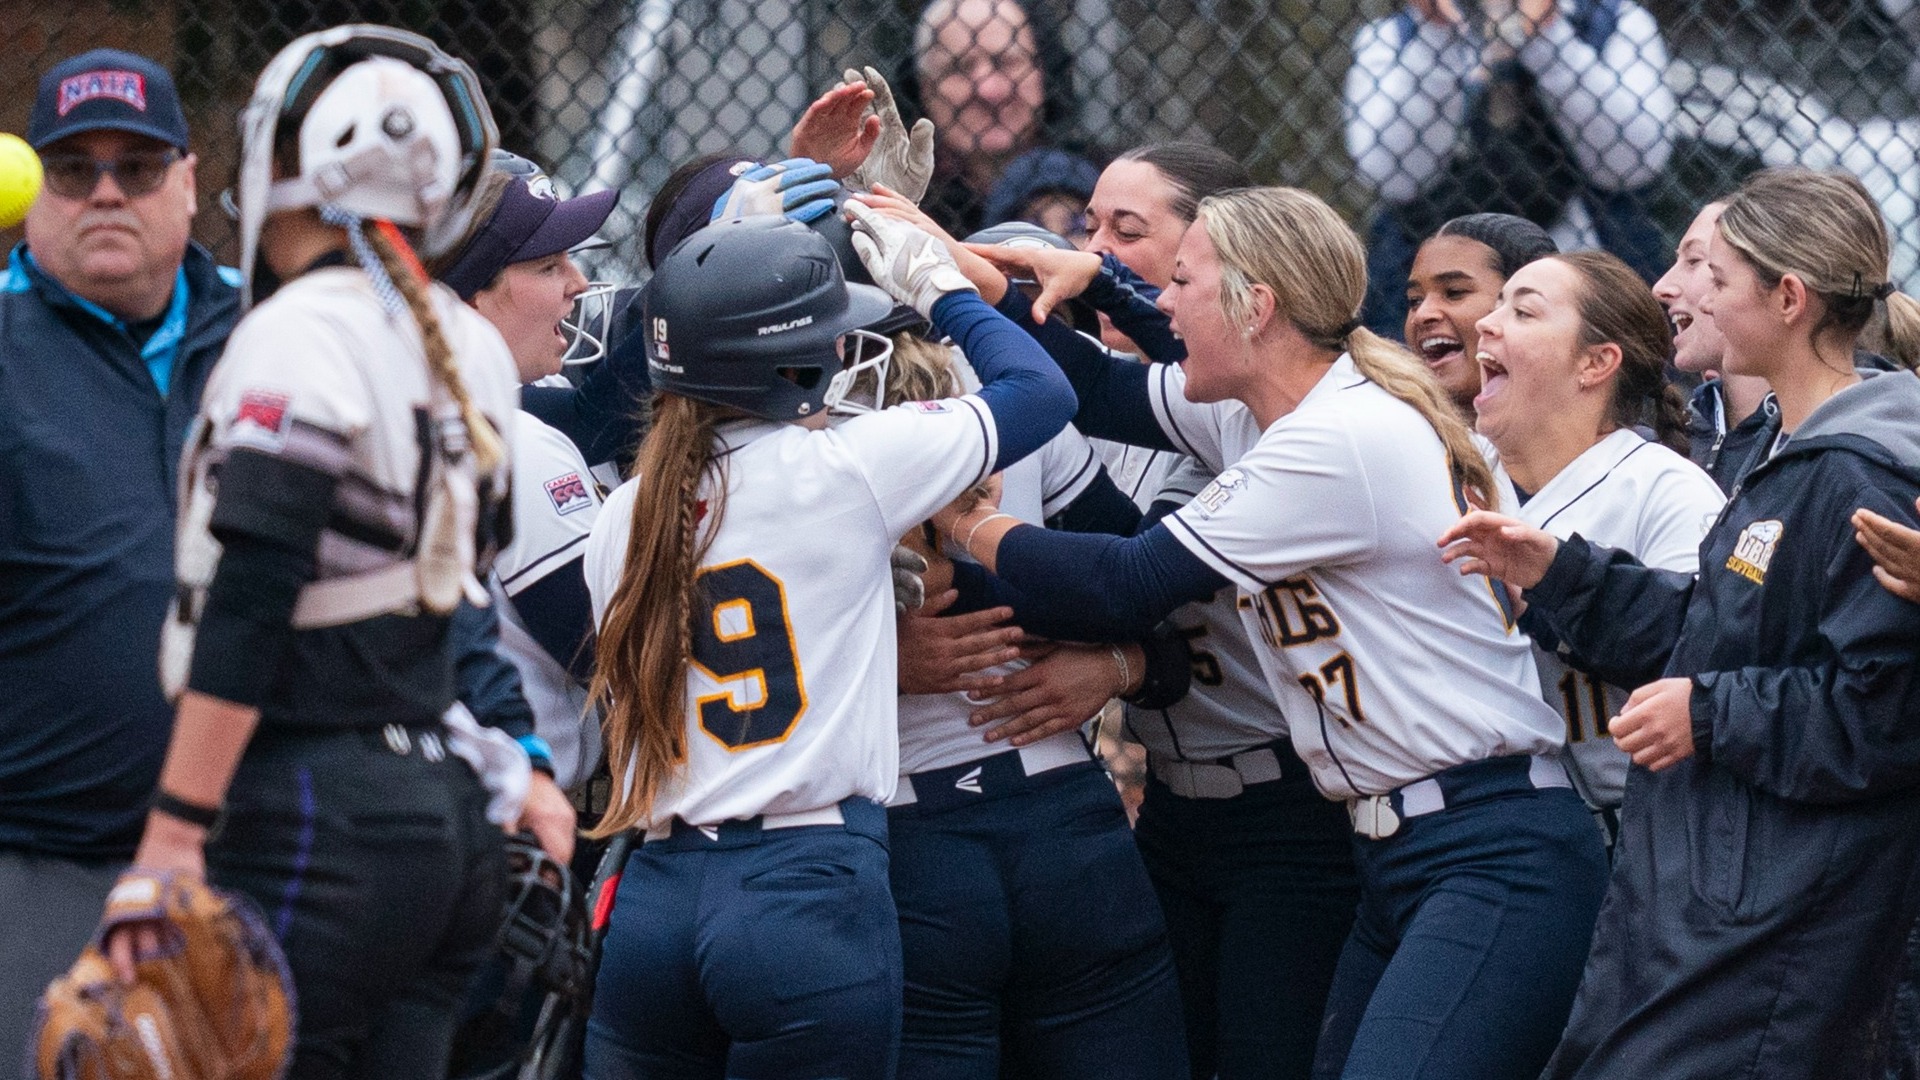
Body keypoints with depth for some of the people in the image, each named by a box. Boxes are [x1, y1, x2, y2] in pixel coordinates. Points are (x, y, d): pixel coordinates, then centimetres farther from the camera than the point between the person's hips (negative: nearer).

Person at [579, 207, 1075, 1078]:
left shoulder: (623, 517, 8)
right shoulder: (841, 472, -6)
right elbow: (1041, 389, 4)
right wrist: (937, 284, 19)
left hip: (653, 901, 5)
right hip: (811, 894, -5)